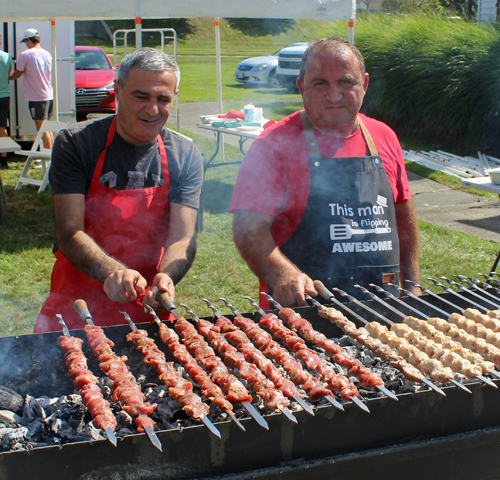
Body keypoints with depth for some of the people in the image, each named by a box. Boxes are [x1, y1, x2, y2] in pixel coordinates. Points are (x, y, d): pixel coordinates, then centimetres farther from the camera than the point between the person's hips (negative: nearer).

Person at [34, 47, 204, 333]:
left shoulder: (186, 156, 2)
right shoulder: (75, 143, -5)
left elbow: (182, 237, -6)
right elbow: (70, 234, -12)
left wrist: (165, 277, -29)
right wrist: (112, 272, -32)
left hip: (147, 309, 2)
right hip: (76, 307, -2)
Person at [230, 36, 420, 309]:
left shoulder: (383, 138, 12)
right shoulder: (274, 144, -5)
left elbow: (403, 212, 23)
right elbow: (248, 228, -12)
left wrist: (412, 285, 20)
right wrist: (282, 275, -29)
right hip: (301, 309, -5)